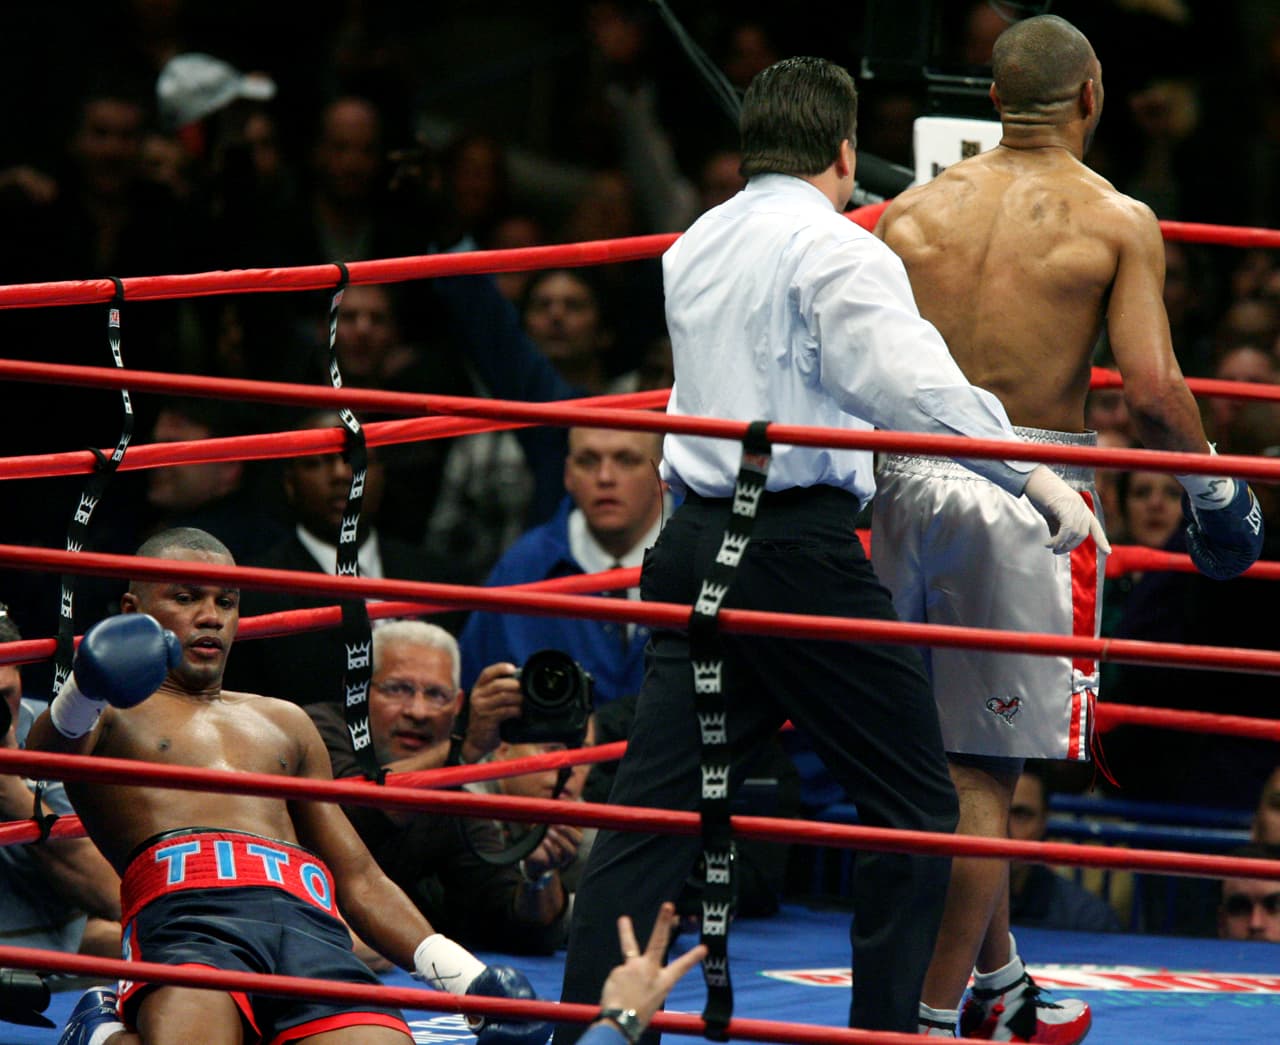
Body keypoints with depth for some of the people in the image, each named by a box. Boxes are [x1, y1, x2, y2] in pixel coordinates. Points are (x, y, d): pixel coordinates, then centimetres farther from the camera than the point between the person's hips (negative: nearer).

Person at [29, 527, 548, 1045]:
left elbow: (359, 879, 34)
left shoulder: (283, 723, 37)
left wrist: (462, 974, 17)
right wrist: (83, 691, -29)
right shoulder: (114, 712, 22)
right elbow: (51, 750, -4)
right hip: (185, 906, -3)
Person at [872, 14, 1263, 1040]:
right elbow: (1152, 387, -11)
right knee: (986, 770, 1)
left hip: (912, 479, 5)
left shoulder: (916, 210, 7)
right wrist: (1209, 484, 4)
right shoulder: (1118, 221, -4)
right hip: (1028, 488, -5)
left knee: (942, 753, 16)